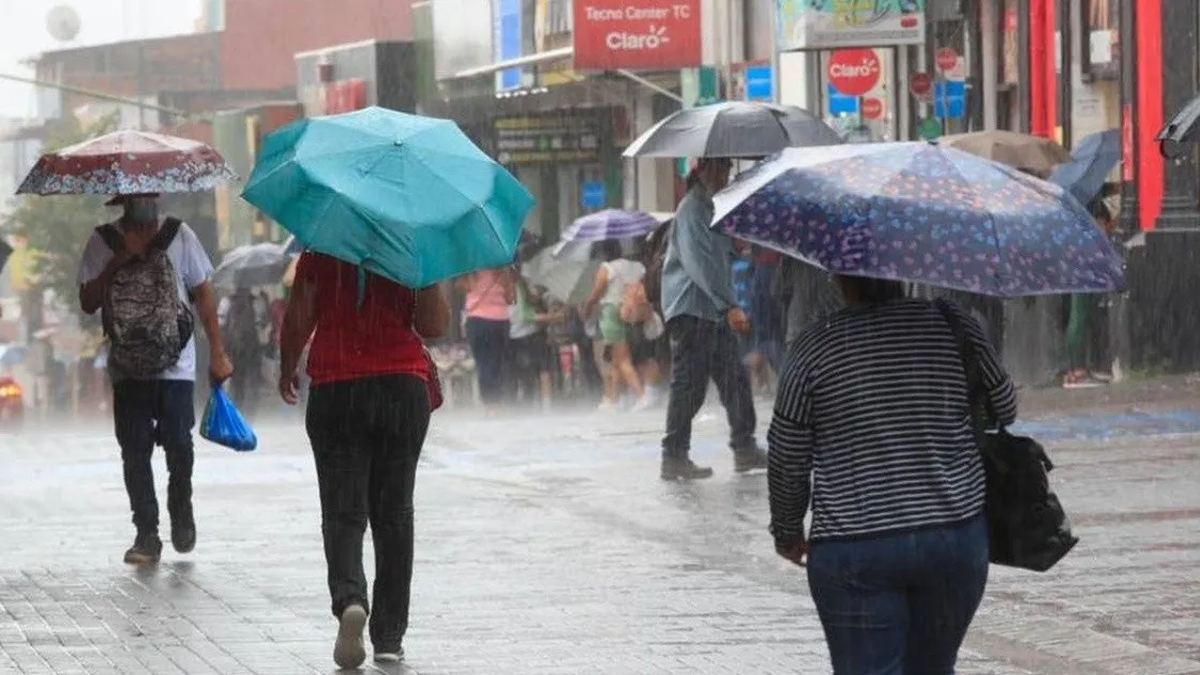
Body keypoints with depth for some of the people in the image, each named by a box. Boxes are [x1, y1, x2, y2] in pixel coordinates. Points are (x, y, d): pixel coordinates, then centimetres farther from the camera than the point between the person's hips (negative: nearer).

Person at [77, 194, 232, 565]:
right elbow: (88, 303, 1)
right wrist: (116, 263, -13)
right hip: (128, 365, 1)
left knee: (178, 444, -8)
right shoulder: (103, 241, 4)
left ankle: (181, 512, 19)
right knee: (135, 451, -4)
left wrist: (217, 353, 5)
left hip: (176, 364, -1)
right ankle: (146, 535, 3)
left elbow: (203, 294, 7)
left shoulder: (179, 235, 2)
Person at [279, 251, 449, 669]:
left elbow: (298, 318, -1)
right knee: (393, 513, 11)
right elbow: (434, 327, -6)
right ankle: (389, 635, 10)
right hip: (403, 386, 1)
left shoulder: (320, 250, -3)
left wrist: (287, 369, 15)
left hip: (335, 388, -1)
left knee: (343, 512, 1)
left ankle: (349, 599, -27)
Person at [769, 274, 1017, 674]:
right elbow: (1005, 409, 13)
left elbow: (787, 462, 1)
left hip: (854, 549, -3)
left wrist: (787, 532, 17)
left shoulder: (815, 348, -7)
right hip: (956, 539, 3)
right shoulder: (955, 326, -2)